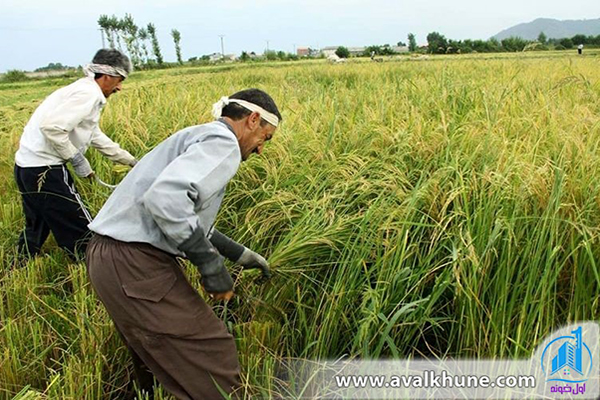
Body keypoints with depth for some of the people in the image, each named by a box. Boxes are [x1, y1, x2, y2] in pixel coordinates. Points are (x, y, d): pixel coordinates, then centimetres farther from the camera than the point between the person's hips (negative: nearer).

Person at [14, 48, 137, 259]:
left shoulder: (85, 91, 16)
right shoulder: (88, 94, -15)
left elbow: (96, 137, 25)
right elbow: (51, 127, -28)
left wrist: (131, 161, 29)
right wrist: (78, 160, -15)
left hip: (28, 165, 10)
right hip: (44, 170, -10)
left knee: (36, 229, 25)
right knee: (82, 234, 0)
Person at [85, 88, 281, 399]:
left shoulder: (198, 138, 21)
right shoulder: (222, 142, -11)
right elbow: (165, 198, -28)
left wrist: (238, 253, 31)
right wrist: (211, 263, -18)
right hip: (135, 265, -11)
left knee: (155, 361, 25)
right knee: (213, 356, -2)